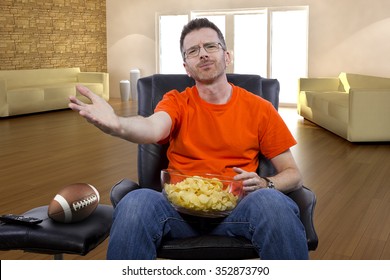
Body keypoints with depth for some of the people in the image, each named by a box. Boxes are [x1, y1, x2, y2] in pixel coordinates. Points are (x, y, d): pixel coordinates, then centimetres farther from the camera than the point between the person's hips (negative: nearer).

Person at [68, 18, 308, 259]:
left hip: (235, 206, 0)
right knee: (136, 202, -32)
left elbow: (294, 175, 11)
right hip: (181, 204, 1)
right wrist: (117, 125, -39)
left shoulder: (259, 109, 9)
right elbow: (153, 128, -16)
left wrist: (264, 184, -11)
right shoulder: (176, 102, 9)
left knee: (273, 202, -34)